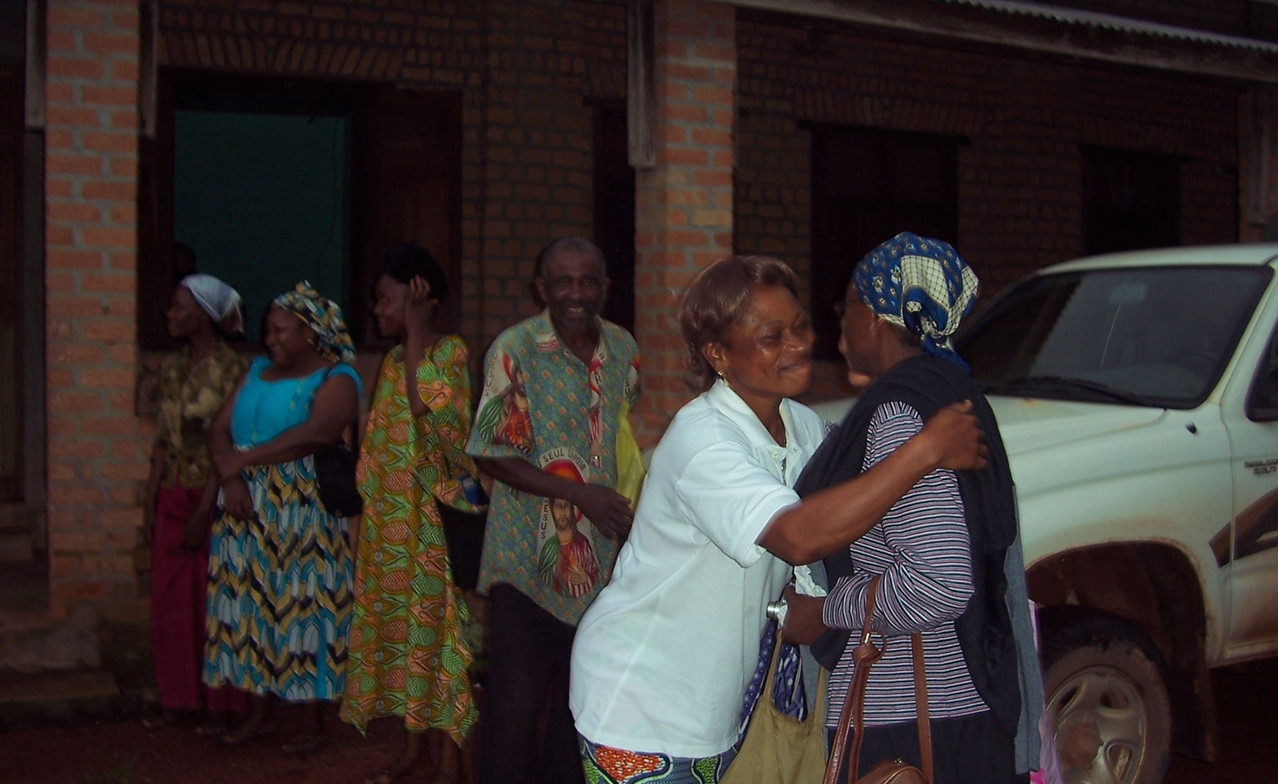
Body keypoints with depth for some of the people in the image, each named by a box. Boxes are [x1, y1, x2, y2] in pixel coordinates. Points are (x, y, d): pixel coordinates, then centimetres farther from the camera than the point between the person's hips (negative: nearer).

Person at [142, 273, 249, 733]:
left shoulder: (232, 371, -11)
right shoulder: (173, 370, 10)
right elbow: (162, 441, 12)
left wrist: (204, 513, -16)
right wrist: (150, 502, 8)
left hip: (213, 500, -6)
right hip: (172, 500, 6)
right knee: (171, 600, 9)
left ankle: (218, 704, 13)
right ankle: (178, 699, 20)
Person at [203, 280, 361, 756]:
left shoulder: (335, 378, -5)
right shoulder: (258, 371, 16)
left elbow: (315, 434, -23)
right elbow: (220, 428, 8)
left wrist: (242, 461, -17)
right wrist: (231, 478, -11)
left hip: (304, 514, -6)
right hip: (248, 510, 6)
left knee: (302, 608, -2)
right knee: (254, 608, 8)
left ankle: (312, 722, 7)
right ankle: (261, 715, 19)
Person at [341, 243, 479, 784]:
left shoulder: (450, 351, -9)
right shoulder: (393, 359, 12)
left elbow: (425, 404, -27)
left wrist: (416, 330, -23)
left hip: (433, 518, -7)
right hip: (389, 522, 7)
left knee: (437, 629, -2)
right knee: (399, 626, 13)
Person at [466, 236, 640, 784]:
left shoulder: (623, 349, 7)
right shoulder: (514, 349, -10)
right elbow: (493, 455, -11)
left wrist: (632, 510, 4)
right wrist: (581, 494, -19)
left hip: (603, 561, 5)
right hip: (530, 563, -5)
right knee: (515, 703, -2)